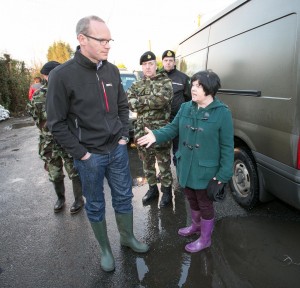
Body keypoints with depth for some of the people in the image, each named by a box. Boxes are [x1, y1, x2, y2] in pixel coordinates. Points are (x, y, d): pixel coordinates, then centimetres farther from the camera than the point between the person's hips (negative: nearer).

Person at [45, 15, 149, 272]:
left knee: (123, 197, 17)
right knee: (96, 206, 13)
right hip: (89, 156, -4)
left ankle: (128, 237, 40)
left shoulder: (112, 70, 2)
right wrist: (82, 153, -12)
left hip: (118, 150, 5)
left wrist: (124, 136, 3)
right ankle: (105, 249, 36)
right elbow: (57, 123, -11)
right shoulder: (62, 75, -13)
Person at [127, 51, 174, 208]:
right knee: (147, 163, 16)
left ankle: (166, 191, 24)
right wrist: (152, 102, -14)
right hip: (142, 131, 5)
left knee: (164, 163, 7)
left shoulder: (165, 82, -1)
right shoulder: (136, 85, 11)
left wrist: (140, 101, -11)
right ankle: (152, 188, 33)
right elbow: (128, 102, -7)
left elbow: (161, 99, -21)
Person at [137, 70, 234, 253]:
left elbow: (227, 147, -14)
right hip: (186, 167, 6)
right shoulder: (185, 108, 2)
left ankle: (205, 239, 36)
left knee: (205, 204, 13)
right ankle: (196, 225, 52)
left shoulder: (222, 113, -16)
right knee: (192, 200, 25)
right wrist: (156, 135, -13)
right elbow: (173, 128, 6)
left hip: (206, 171, -6)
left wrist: (224, 174, -15)